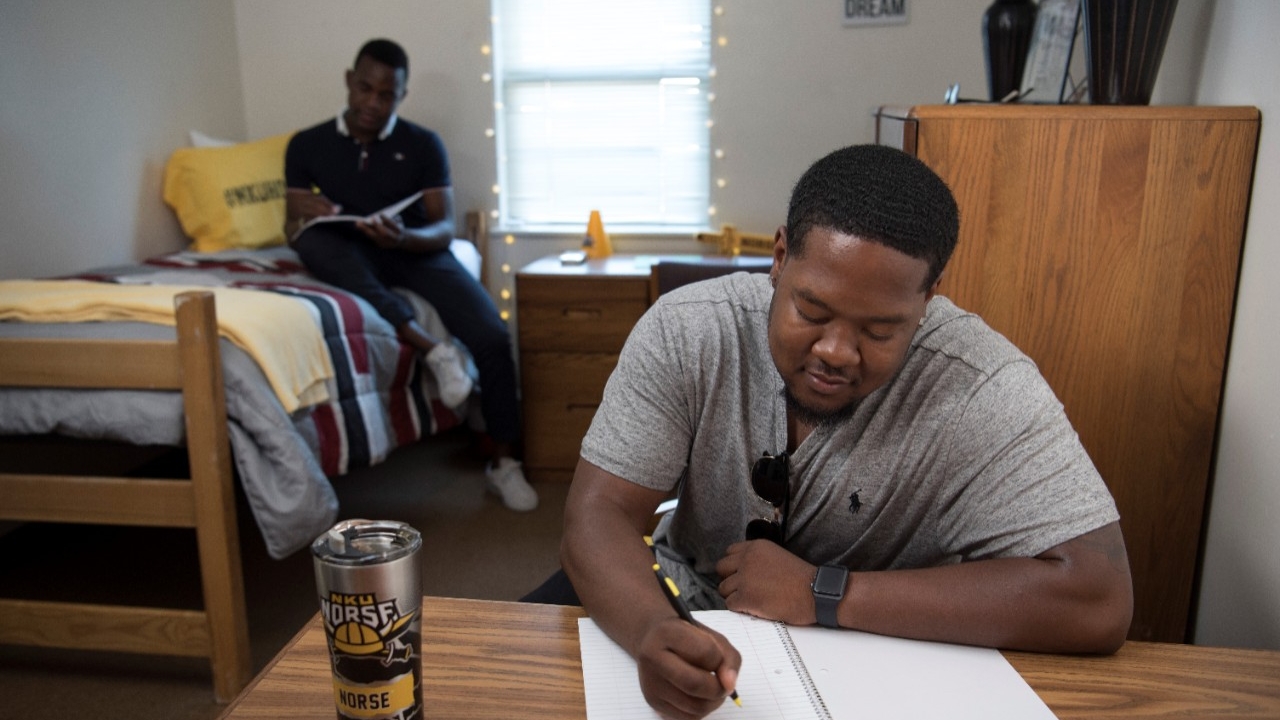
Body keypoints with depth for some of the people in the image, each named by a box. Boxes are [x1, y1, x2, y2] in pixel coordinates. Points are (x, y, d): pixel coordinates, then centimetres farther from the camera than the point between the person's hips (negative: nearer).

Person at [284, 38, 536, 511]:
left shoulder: (424, 145, 2)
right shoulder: (307, 145, 6)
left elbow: (445, 228, -5)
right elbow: (292, 227, 6)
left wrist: (404, 237, -28)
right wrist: (303, 217, -20)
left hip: (416, 252, -1)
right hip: (349, 260, 1)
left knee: (492, 336, -26)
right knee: (312, 240, -35)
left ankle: (502, 462, -11)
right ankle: (430, 346, -39)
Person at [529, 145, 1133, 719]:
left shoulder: (982, 387, -22)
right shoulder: (686, 332, -17)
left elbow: (1096, 603, -27)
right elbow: (598, 515, -18)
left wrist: (822, 594, -27)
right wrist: (653, 632, -41)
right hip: (685, 618, 3)